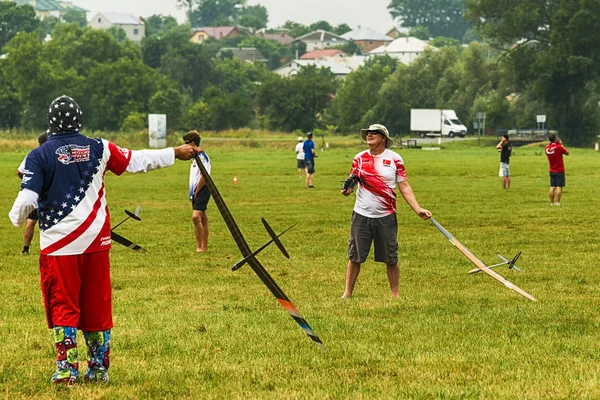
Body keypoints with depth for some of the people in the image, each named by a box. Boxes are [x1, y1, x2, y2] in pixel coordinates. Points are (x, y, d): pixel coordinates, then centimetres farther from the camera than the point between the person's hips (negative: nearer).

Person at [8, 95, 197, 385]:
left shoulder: (40, 156, -8)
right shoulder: (98, 148, 1)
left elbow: (26, 200, -14)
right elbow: (138, 160, 10)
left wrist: (15, 218, 7)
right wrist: (176, 153, 22)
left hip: (58, 244, -3)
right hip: (96, 241, 3)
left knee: (62, 306, 4)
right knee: (97, 306, 12)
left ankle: (67, 369, -4)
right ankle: (99, 370, 16)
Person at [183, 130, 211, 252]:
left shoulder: (202, 156, -14)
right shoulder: (195, 156, 16)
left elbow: (204, 176, -20)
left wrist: (196, 192, -14)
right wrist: (193, 192, 15)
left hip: (202, 191, -10)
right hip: (195, 192, 10)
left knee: (196, 217, -19)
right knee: (202, 218, 11)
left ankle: (199, 246, -18)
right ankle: (204, 246, 14)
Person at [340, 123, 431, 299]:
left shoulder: (394, 159, 0)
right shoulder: (360, 158, 5)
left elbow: (404, 187, 0)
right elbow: (352, 182, 9)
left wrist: (418, 209, -10)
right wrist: (347, 189, -15)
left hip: (386, 217, -1)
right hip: (362, 215, 1)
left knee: (391, 259, 3)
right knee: (355, 256, 4)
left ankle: (395, 295, 14)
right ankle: (347, 293, 13)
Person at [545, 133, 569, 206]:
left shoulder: (547, 148, 1)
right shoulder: (558, 147, -16)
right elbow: (567, 153, -4)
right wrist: (561, 144, 3)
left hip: (552, 171, 5)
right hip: (560, 171, -5)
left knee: (552, 187, 6)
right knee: (559, 187, -5)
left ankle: (552, 203, 4)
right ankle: (557, 203, -10)